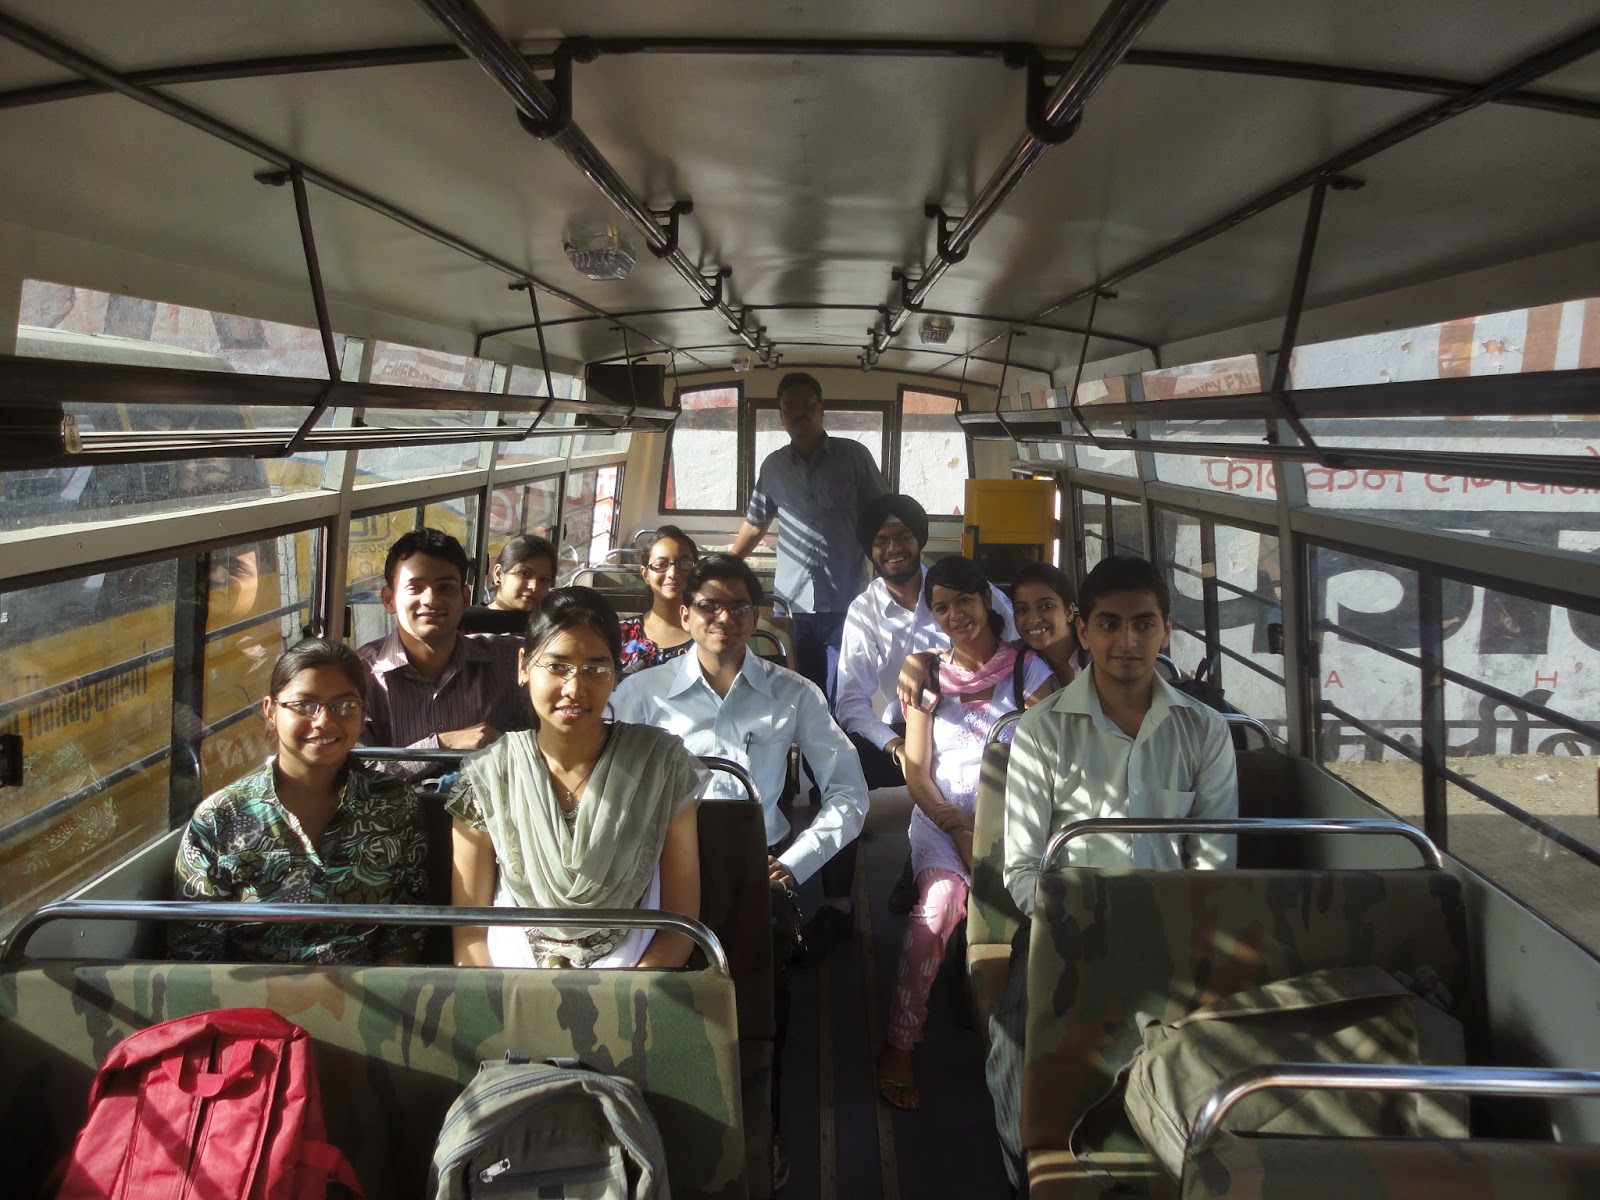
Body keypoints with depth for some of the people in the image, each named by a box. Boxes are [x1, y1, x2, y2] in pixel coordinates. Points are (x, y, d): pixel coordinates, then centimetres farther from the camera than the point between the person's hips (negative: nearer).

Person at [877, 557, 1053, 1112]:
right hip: (942, 815, 1)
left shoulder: (1030, 670, 6)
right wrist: (961, 830, -9)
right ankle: (898, 1048, -22)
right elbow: (916, 770, 7)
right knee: (940, 900, -30)